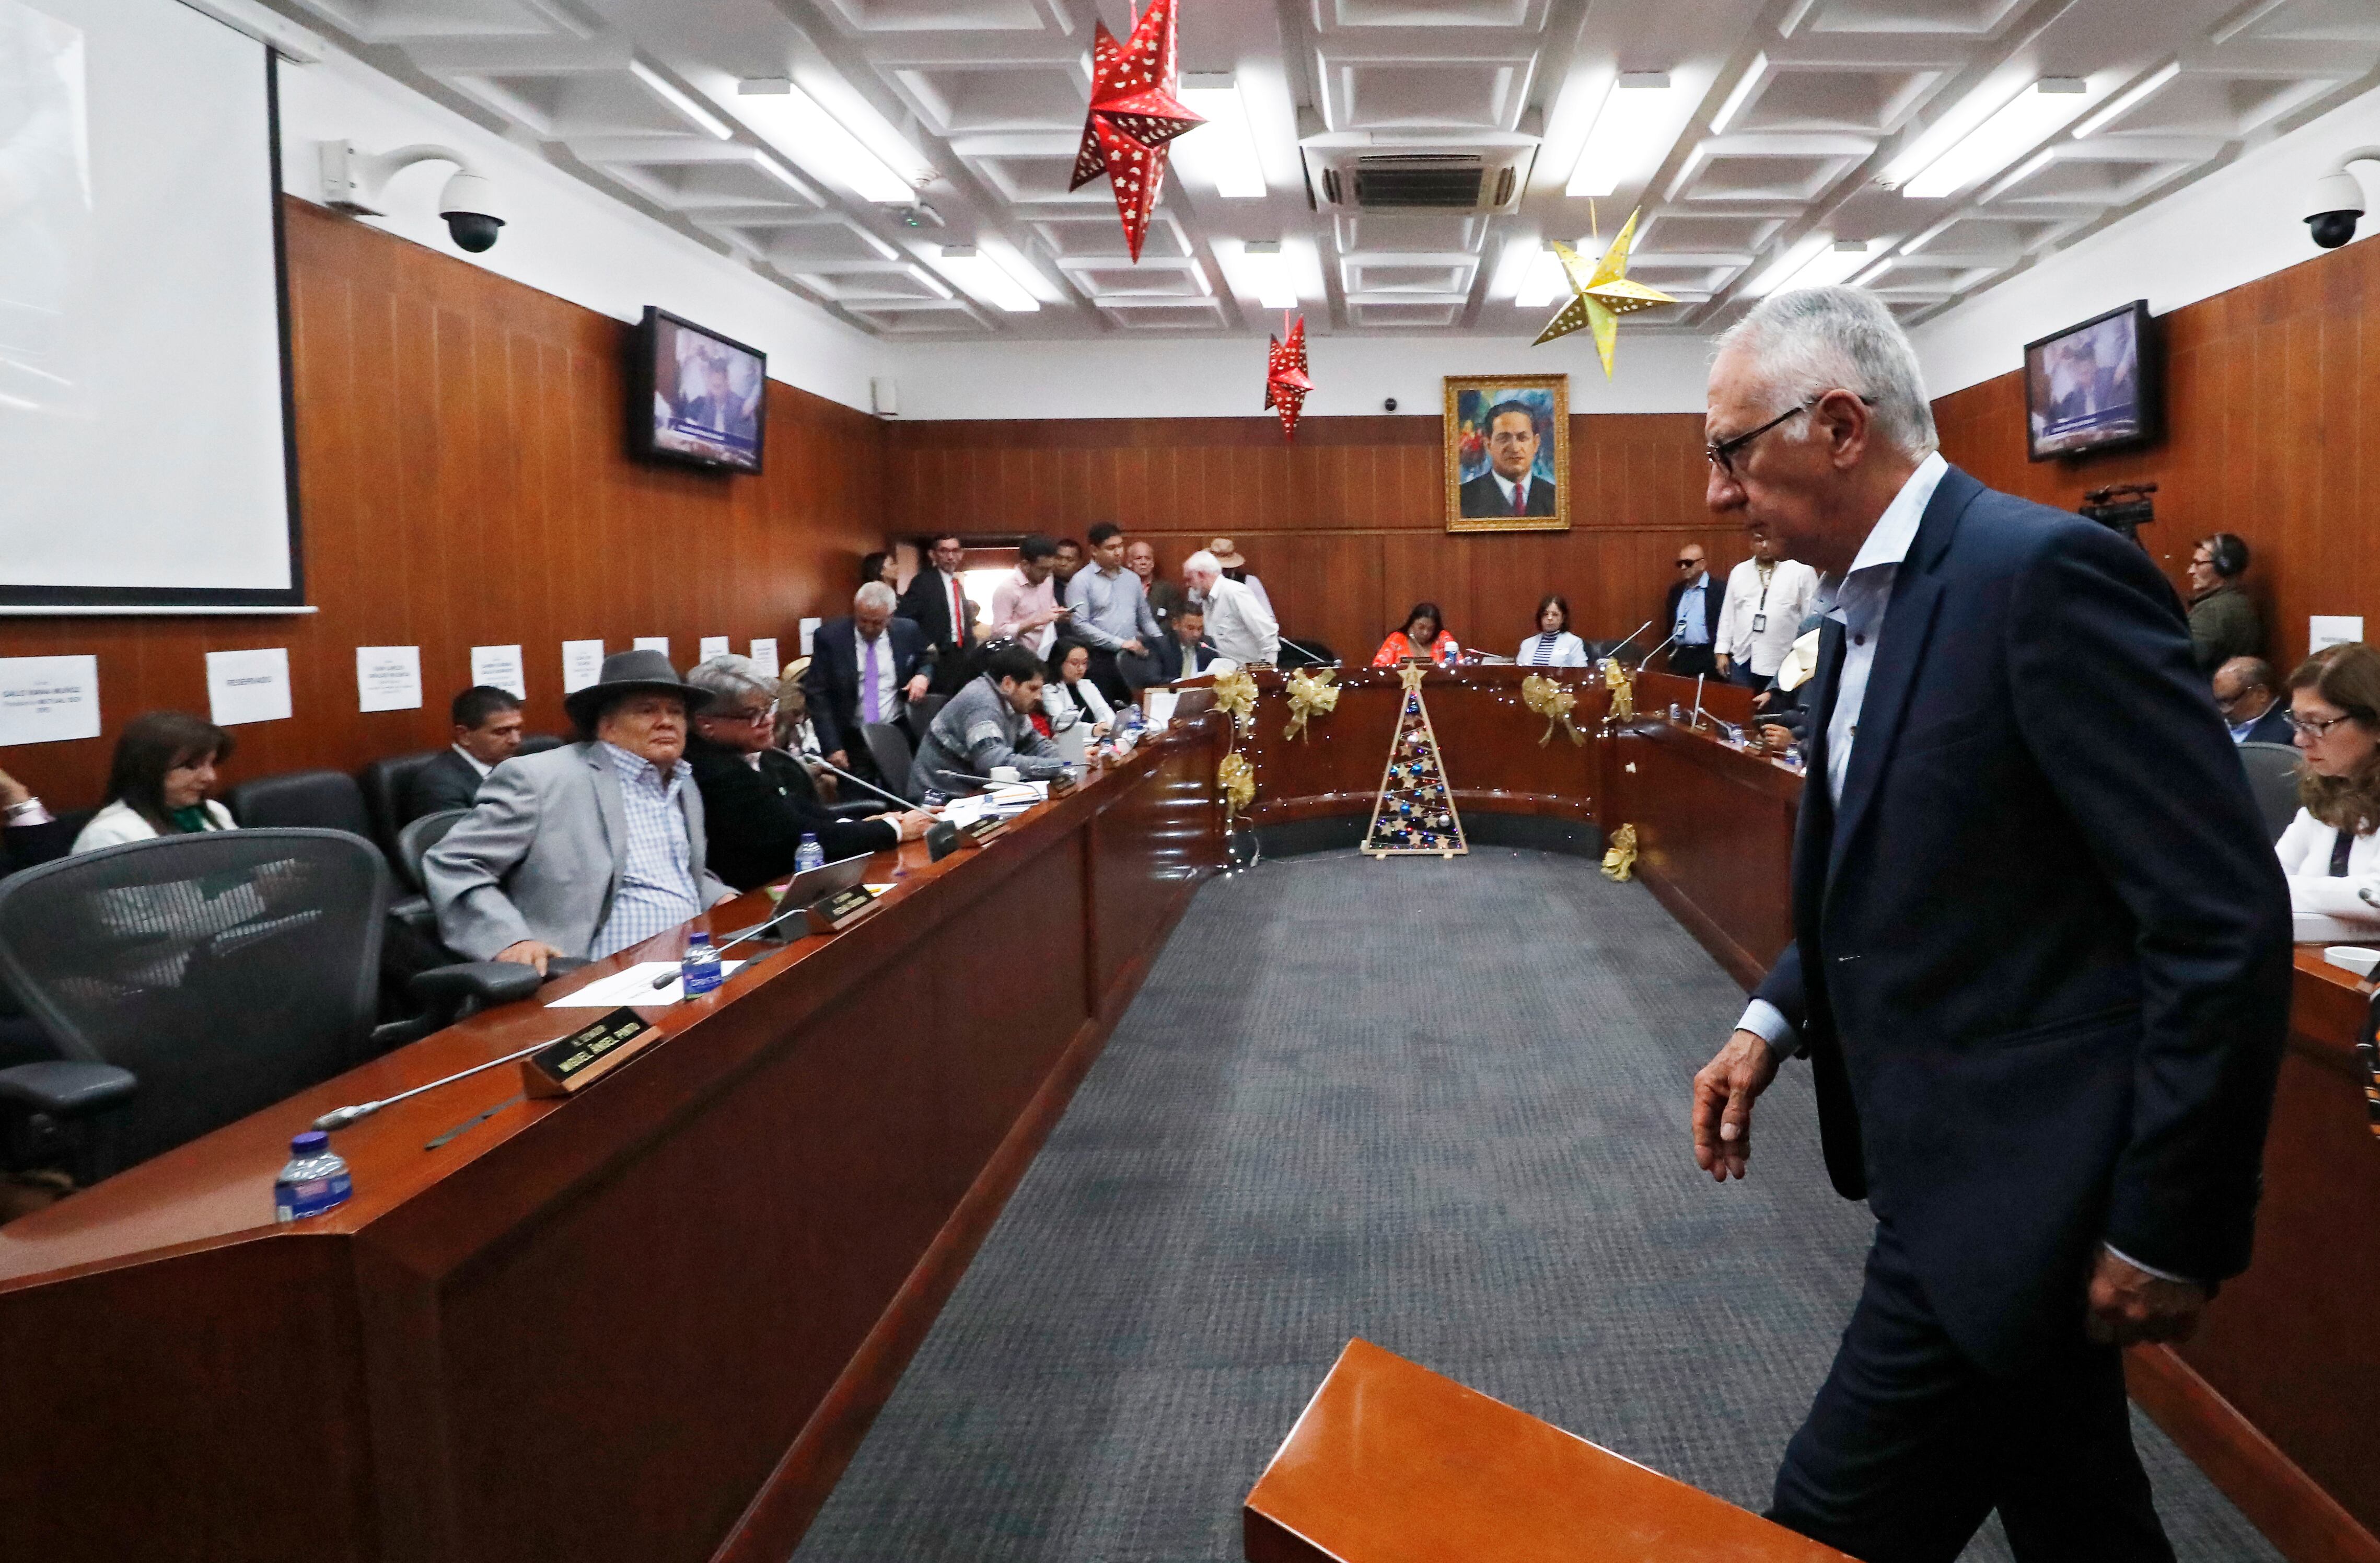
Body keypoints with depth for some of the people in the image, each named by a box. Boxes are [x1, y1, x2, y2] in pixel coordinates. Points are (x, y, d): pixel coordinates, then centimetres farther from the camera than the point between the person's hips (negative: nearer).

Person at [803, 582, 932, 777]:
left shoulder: (908, 632, -1)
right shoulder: (829, 636, -7)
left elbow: (927, 663, 16)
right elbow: (817, 695, -7)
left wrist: (923, 676, -10)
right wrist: (833, 747, -15)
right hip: (852, 741, -1)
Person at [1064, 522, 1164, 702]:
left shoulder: (1132, 579, 14)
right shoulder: (1081, 581, -3)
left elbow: (1145, 618, 20)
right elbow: (1079, 625, -12)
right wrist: (1120, 643, -15)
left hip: (1133, 659, 5)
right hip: (1101, 660, -5)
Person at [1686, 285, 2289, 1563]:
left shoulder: (2043, 570, -19)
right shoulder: (1871, 605, 9)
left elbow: (2225, 919, -21)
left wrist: (2168, 1227, -17)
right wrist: (1776, 1019, 6)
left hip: (2008, 1182, -9)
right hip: (1956, 1156, 9)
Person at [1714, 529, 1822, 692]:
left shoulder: (1801, 572, -1)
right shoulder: (1739, 572, 11)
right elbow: (1727, 615, 14)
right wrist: (1722, 651, 8)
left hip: (1783, 663, -3)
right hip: (1743, 660, 3)